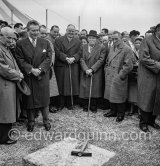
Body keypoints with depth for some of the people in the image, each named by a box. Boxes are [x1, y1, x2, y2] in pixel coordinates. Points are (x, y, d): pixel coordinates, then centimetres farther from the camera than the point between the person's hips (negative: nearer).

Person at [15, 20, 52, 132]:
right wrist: (31, 70, -17)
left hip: (43, 76, 1)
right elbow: (20, 60, -7)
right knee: (30, 100, 8)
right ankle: (31, 121, 25)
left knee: (44, 98, 8)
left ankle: (46, 120, 24)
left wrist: (40, 69, -14)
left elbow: (48, 58, -1)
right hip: (28, 77, -1)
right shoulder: (20, 44, -1)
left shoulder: (45, 43, 6)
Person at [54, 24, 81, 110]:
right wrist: (66, 58, -17)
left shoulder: (78, 42, 15)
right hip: (61, 66, -2)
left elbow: (79, 53, 4)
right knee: (61, 86, 2)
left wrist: (73, 58, -15)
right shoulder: (58, 40, 7)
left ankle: (69, 104, 14)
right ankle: (61, 104, 13)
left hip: (73, 67, 2)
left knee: (72, 85, 2)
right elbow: (58, 52, -4)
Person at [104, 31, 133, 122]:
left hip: (119, 79, -7)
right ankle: (113, 111, 30)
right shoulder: (112, 48, 15)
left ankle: (120, 114, 19)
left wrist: (120, 75, -15)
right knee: (111, 95, 14)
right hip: (109, 77, 7)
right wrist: (106, 71, 11)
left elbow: (129, 66, -13)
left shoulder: (127, 49, -9)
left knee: (119, 97, 2)